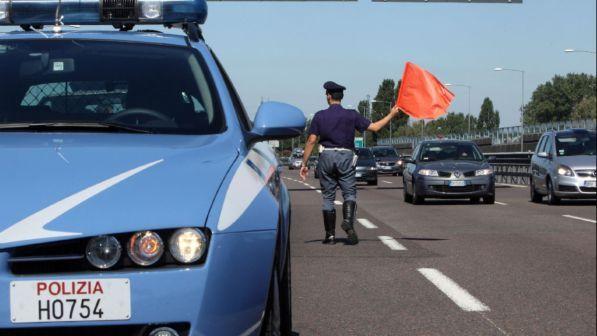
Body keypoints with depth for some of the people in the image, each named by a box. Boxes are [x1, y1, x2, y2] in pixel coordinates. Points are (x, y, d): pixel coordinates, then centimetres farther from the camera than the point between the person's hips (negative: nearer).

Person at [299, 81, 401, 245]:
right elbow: (374, 127, 0)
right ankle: (348, 221, -23)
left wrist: (304, 164, 2)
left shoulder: (320, 116, 0)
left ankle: (330, 234, 7)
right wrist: (391, 115, 13)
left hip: (326, 157, 1)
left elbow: (311, 141, -3)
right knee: (349, 193, 4)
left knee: (328, 197, 7)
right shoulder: (351, 115, 0)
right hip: (346, 156, 0)